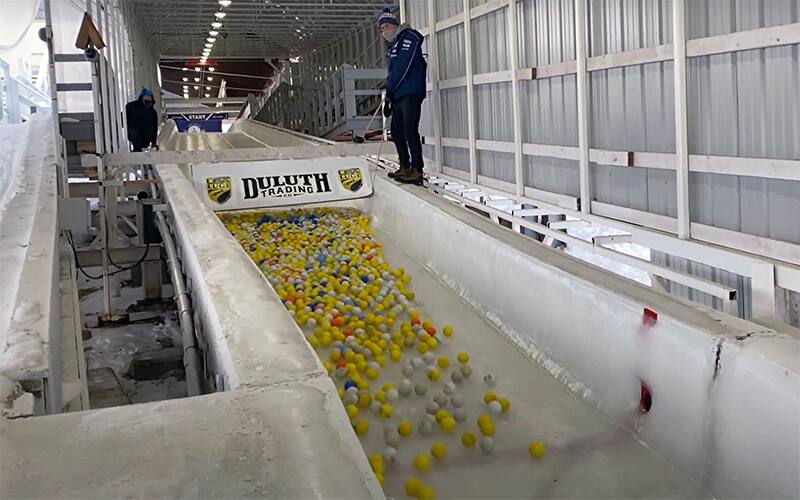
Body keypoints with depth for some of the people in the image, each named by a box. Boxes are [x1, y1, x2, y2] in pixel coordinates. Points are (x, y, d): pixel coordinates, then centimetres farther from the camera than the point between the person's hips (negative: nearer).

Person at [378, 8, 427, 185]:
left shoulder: (408, 37, -6)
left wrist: (389, 90, -8)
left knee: (410, 131, -15)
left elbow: (402, 67, -14)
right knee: (397, 131, 11)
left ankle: (417, 171, -15)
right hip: (399, 95, 10)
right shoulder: (395, 45, 24)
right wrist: (389, 98, 15)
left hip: (410, 93, -10)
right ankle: (405, 167, 20)